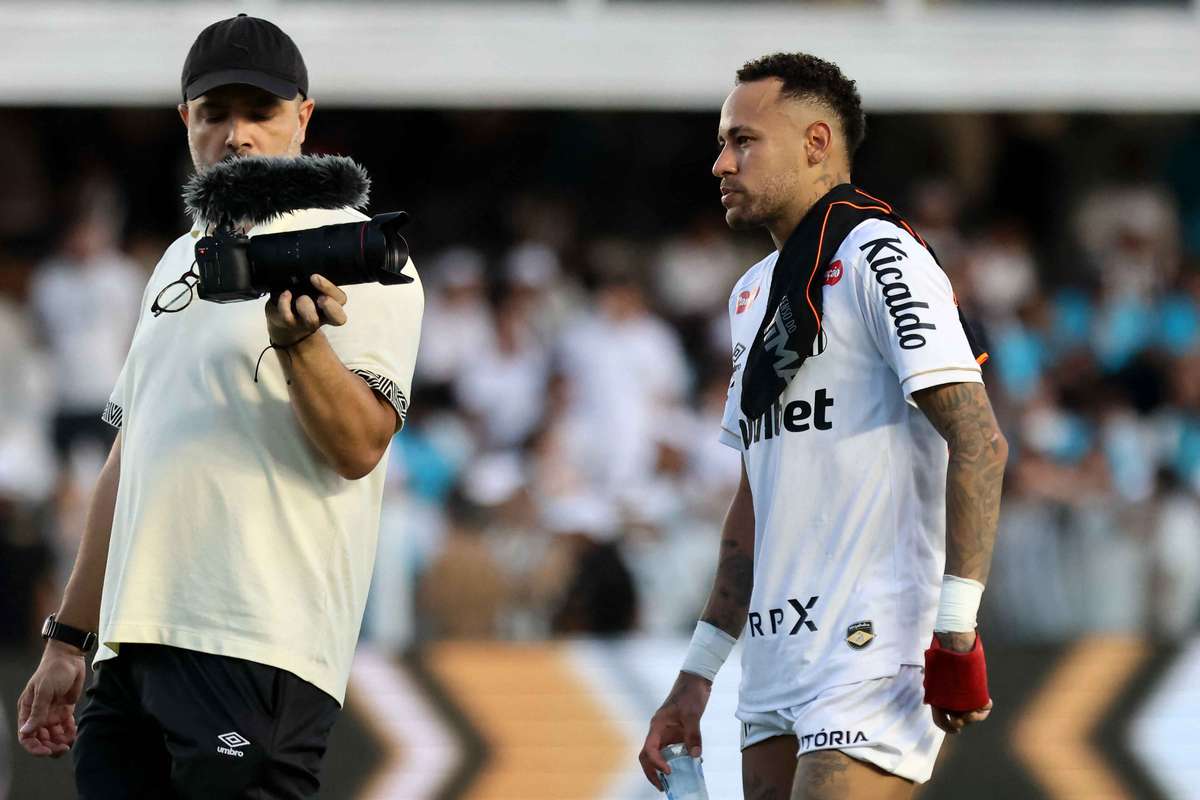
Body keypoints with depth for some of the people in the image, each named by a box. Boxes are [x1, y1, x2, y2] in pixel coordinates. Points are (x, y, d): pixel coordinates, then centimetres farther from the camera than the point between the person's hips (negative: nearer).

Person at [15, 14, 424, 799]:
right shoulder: (182, 259, 23)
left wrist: (297, 337, -27)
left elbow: (360, 447, -12)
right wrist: (68, 639, 23)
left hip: (255, 648, -7)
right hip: (135, 646, 7)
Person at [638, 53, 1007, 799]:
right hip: (776, 672, 9)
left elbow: (979, 443, -15)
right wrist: (698, 673, 24)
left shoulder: (878, 256, -7)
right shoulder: (755, 291, 21)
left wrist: (955, 629, -22)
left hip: (875, 660, -9)